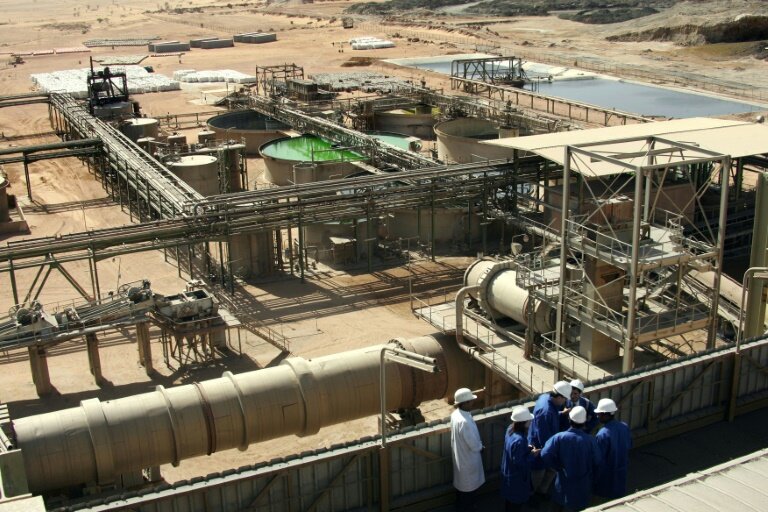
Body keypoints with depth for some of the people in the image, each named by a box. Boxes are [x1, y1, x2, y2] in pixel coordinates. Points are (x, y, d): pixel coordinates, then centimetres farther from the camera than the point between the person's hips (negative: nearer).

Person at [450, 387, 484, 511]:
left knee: (462, 485, 27)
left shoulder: (456, 414, -6)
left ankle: (461, 507, 44)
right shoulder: (464, 421, -35)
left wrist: (478, 445, 7)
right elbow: (474, 445, -27)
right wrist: (481, 446, -6)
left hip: (459, 455, 9)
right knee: (468, 487, 13)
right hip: (468, 459, -9)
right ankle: (466, 508, 30)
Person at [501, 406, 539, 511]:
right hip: (516, 476, -8)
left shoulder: (511, 429, -10)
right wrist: (532, 455, -18)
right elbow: (518, 462, -29)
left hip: (509, 471, 8)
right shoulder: (519, 440, -38)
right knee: (517, 500, 17)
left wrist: (527, 448, 0)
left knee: (510, 498, 30)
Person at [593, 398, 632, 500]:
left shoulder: (603, 434, -32)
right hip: (622, 468, 6)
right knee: (619, 491, 26)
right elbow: (629, 445, 6)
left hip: (607, 473, -6)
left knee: (605, 495, 15)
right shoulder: (625, 427, -12)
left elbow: (599, 458, -24)